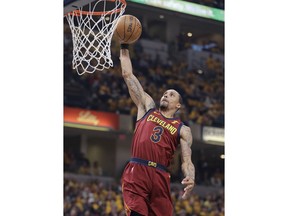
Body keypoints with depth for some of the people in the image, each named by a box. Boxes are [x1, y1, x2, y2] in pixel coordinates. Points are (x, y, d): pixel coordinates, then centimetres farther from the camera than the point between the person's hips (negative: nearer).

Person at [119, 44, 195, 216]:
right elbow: (128, 75, 19)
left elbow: (187, 161, 4)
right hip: (136, 172, -1)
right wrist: (124, 48, 19)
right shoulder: (148, 108, 19)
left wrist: (191, 179, -17)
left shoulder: (183, 130, 15)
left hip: (160, 177, 1)